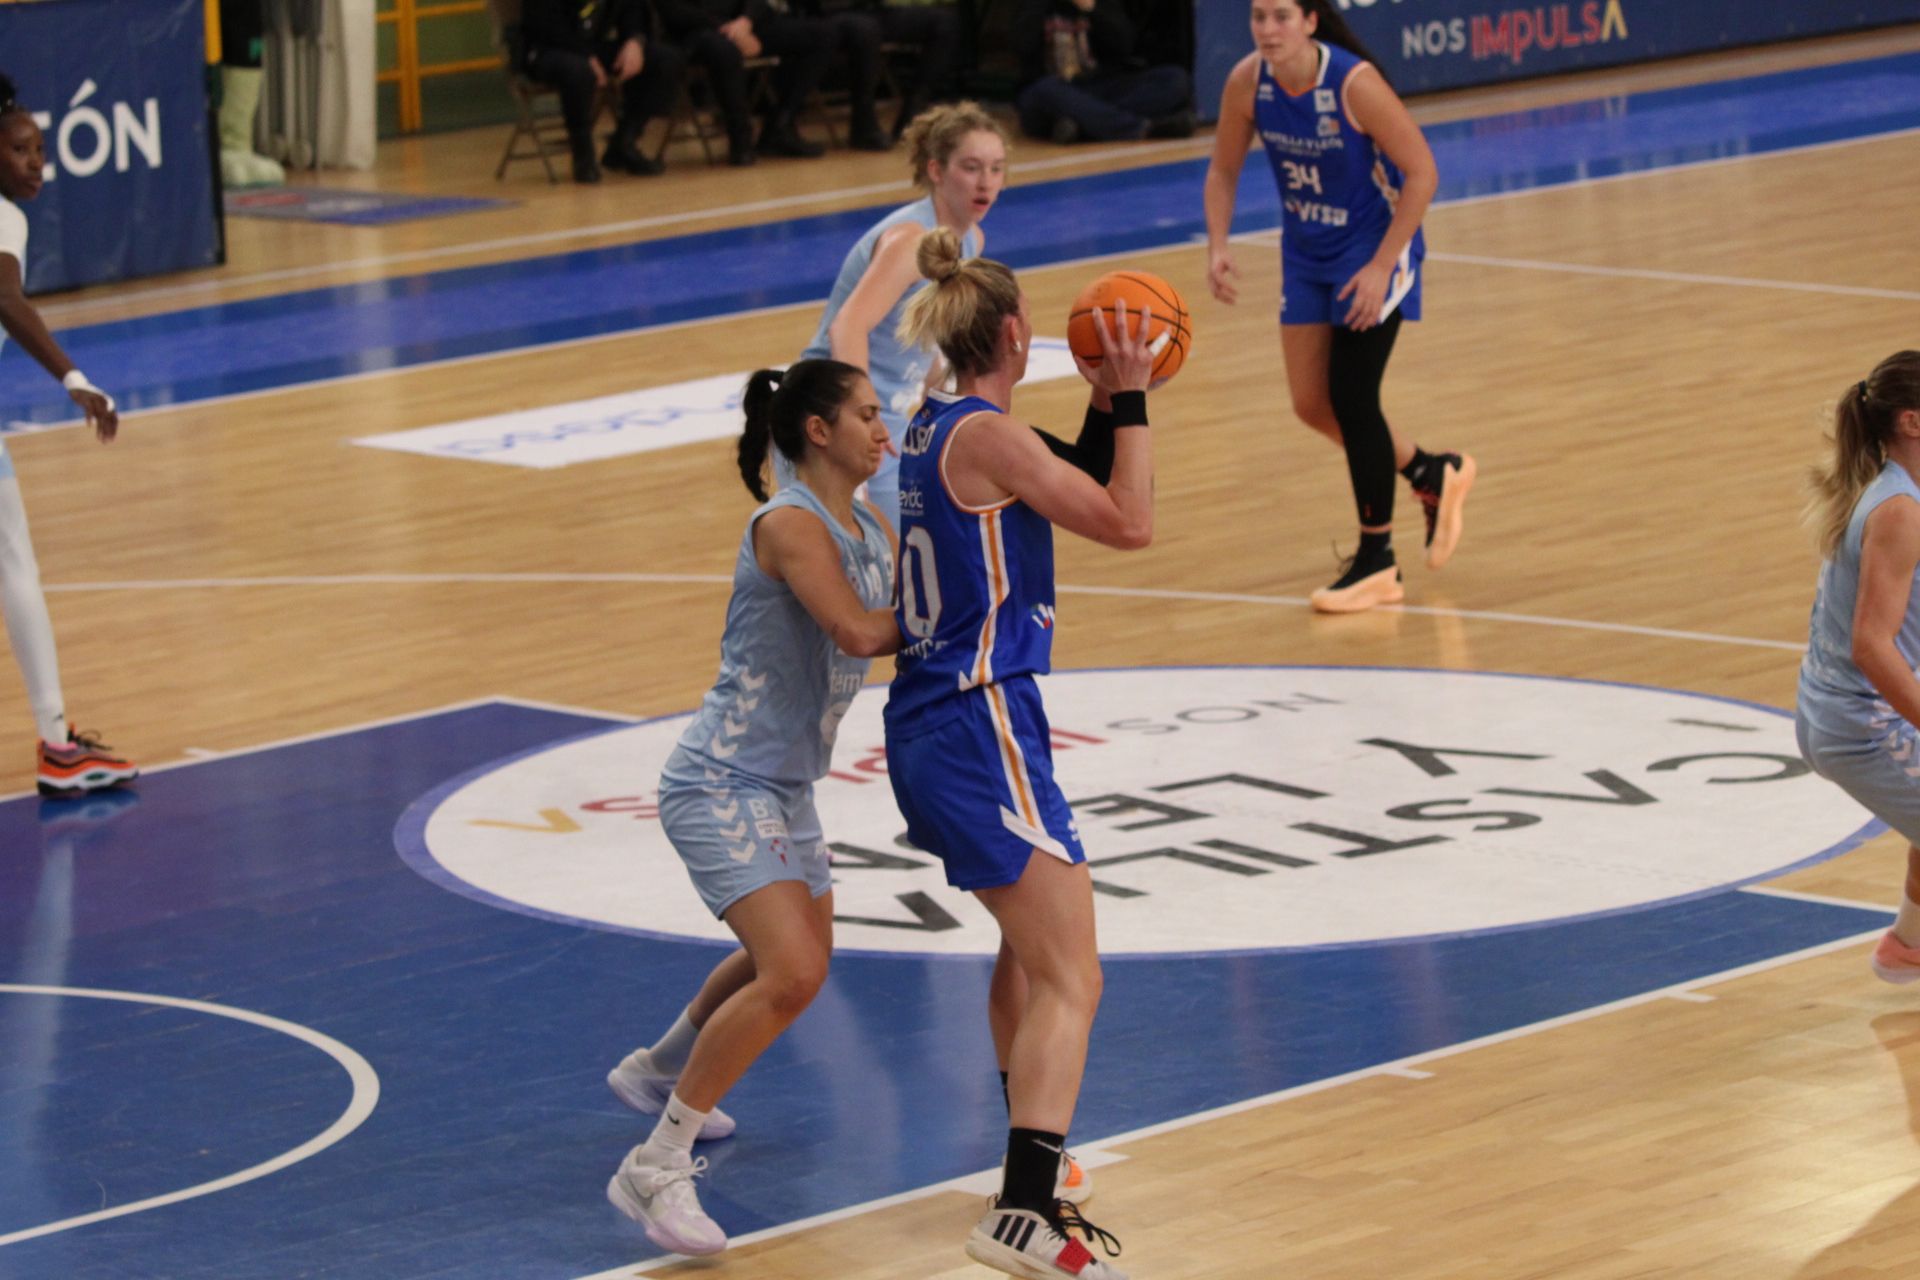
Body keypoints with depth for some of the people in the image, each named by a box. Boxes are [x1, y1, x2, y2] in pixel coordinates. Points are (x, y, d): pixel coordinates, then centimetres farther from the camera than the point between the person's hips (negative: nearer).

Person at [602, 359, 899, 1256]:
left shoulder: (873, 536, 9)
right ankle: (655, 1171, -15)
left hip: (784, 786, 10)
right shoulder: (788, 524, -19)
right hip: (722, 785, -10)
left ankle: (655, 1072, 51)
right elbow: (856, 631, -31)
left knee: (799, 960, 26)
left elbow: (892, 636, 4)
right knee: (790, 975, -22)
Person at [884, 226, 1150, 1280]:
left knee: (1026, 948, 30)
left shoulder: (931, 430, 14)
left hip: (926, 729, 10)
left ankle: (1033, 1156, 41)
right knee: (1070, 981, -16)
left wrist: (1104, 409, 26)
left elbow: (1057, 500, 29)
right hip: (981, 722, -10)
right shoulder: (988, 435, -13)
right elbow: (1130, 524, -11)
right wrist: (1129, 402, -4)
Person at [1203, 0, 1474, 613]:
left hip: (1375, 246, -6)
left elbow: (1421, 173, -21)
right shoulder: (1247, 84, -12)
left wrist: (1381, 267, -23)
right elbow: (1223, 171, 3)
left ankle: (1377, 563, 3)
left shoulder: (1355, 84, -27)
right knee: (1312, 404, 6)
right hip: (1306, 253, 6)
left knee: (1351, 396, -10)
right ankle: (1432, 475, 31)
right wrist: (1217, 246, -13)